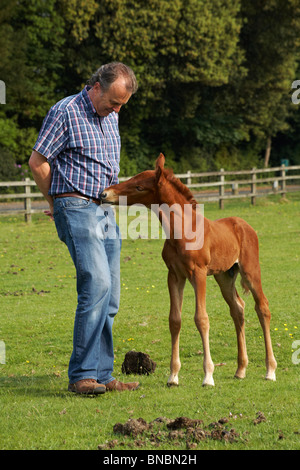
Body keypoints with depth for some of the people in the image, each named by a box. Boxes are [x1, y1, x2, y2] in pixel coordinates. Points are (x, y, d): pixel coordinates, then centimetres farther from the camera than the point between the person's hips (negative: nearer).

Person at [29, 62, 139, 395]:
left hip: (105, 211, 8)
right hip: (76, 208, -8)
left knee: (109, 298, 4)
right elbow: (37, 162, -6)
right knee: (96, 284, -21)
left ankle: (102, 375, 9)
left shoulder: (110, 117, 15)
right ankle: (82, 374, -21)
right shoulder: (66, 112, -9)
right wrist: (57, 203, 5)